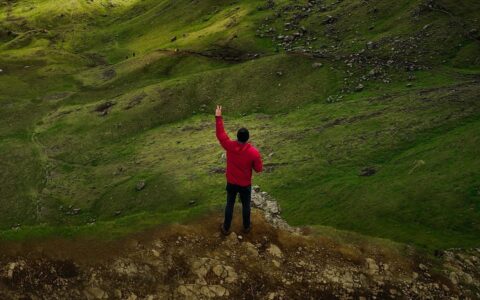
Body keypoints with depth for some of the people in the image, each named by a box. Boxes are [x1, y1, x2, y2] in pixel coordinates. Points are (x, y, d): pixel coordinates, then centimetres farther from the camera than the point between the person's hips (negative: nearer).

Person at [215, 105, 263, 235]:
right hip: (245, 184, -1)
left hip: (231, 183, 1)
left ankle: (226, 228, 35)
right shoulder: (254, 152, -25)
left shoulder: (230, 146, -22)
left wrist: (218, 117, -1)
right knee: (246, 205, 22)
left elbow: (220, 134, -7)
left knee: (229, 205, 19)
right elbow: (259, 169, -13)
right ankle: (246, 227, 41)